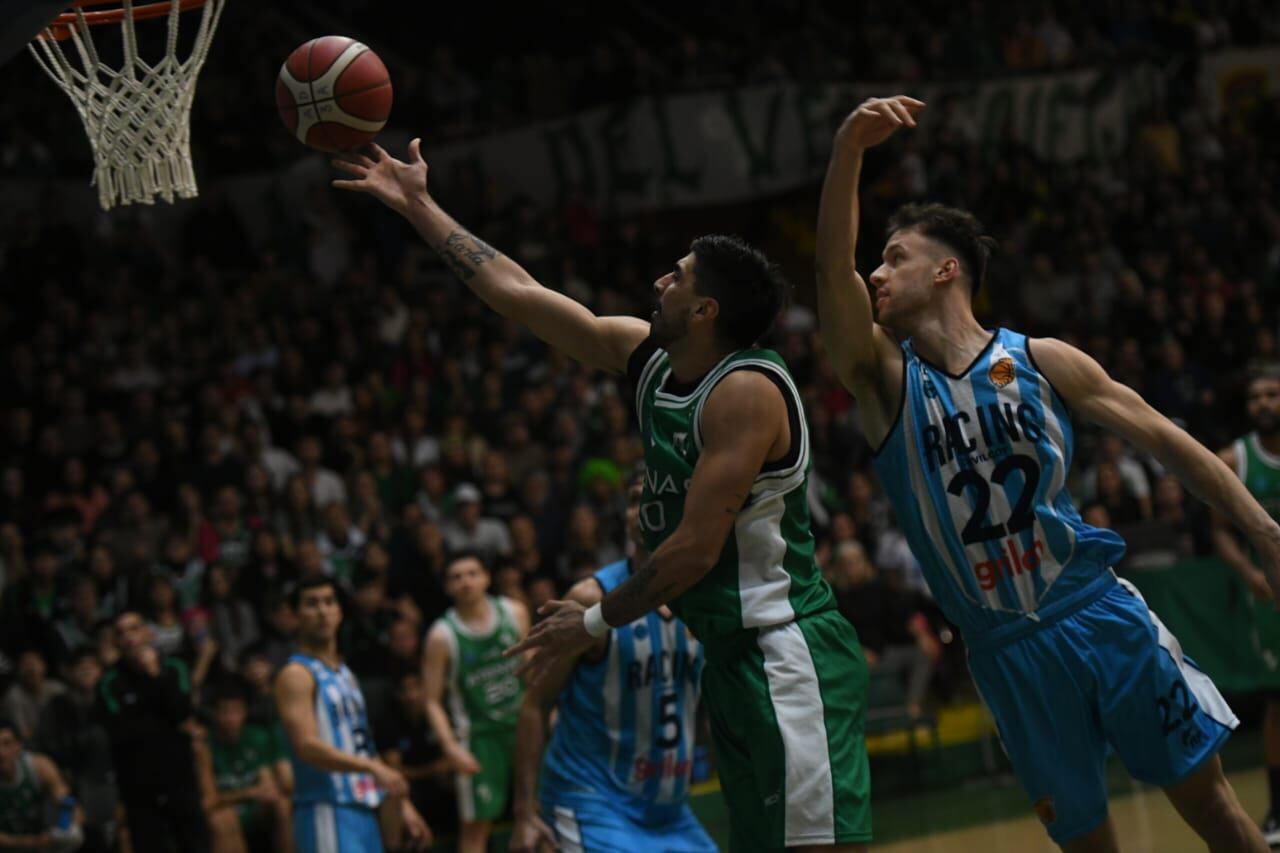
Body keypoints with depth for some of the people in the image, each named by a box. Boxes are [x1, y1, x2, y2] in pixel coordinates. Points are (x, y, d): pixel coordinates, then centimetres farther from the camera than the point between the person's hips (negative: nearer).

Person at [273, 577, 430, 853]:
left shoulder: (346, 675, 20)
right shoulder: (296, 675, -9)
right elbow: (307, 747, -21)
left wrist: (402, 804, 19)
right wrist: (372, 768, -31)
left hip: (363, 809, 9)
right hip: (327, 812, -9)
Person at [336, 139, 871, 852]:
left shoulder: (747, 390, -17)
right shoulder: (649, 357, 9)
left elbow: (696, 550, -19)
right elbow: (519, 293, 17)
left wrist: (596, 621, -9)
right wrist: (419, 206, 21)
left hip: (788, 654, -9)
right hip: (731, 654, 9)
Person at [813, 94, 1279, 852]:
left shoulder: (1041, 361, -1)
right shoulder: (884, 377, -2)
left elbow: (1160, 437, 1)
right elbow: (833, 267, -18)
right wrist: (850, 149, -33)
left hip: (1099, 612, 0)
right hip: (1006, 646, 0)